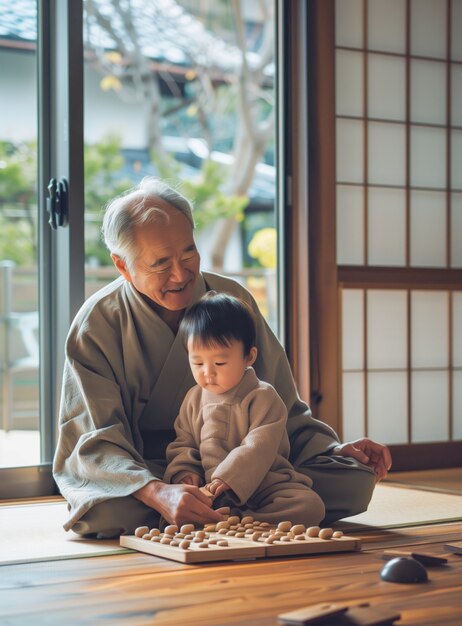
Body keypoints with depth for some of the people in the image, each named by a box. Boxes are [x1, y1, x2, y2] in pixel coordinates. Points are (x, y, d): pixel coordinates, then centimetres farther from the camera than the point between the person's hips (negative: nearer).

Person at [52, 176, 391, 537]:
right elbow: (94, 441, -17)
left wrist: (332, 449, -6)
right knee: (103, 510, -39)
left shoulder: (232, 299, 2)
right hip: (144, 476, -3)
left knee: (354, 479, -17)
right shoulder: (97, 325, -9)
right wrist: (157, 493, -36)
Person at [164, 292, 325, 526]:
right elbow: (183, 444, 17)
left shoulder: (263, 397, -7)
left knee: (310, 505, -29)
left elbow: (258, 449, -17)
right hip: (211, 491, 3)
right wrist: (183, 472, -5)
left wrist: (226, 480, -29)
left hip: (260, 487, -3)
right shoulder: (194, 398, 10)